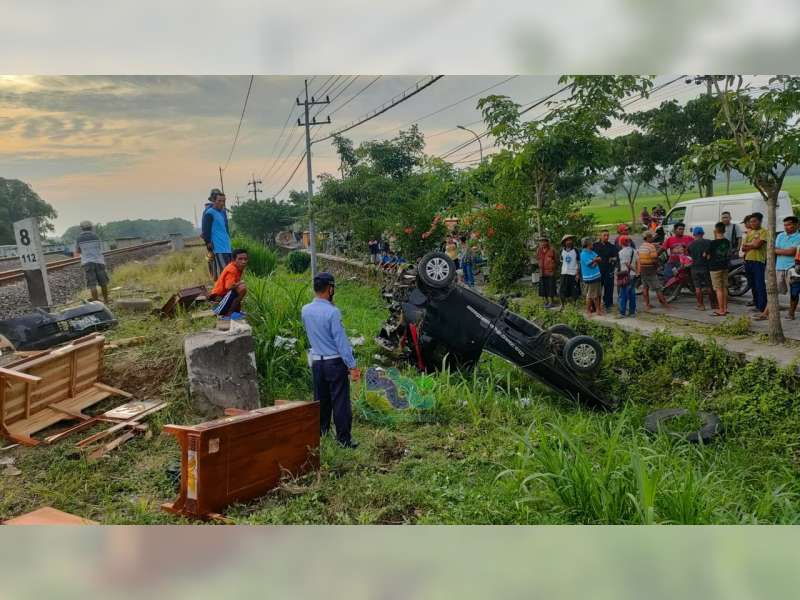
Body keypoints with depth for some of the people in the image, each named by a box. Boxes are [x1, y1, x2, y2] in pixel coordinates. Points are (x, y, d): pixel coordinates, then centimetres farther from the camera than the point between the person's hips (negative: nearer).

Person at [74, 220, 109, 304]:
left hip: (87, 263, -1)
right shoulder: (96, 237, 5)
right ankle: (106, 300, 22)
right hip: (98, 262, 1)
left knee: (92, 284, -2)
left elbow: (76, 253, 17)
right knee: (103, 282, 14)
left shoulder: (79, 239, 4)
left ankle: (96, 303, -7)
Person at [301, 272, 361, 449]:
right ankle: (344, 439, 5)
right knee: (340, 401, 1)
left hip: (316, 361, 6)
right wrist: (352, 366, -14)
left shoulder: (305, 310, 1)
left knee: (321, 400, 16)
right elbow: (341, 341, -18)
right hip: (335, 361, -6)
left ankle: (319, 435, 23)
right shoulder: (332, 312, -18)